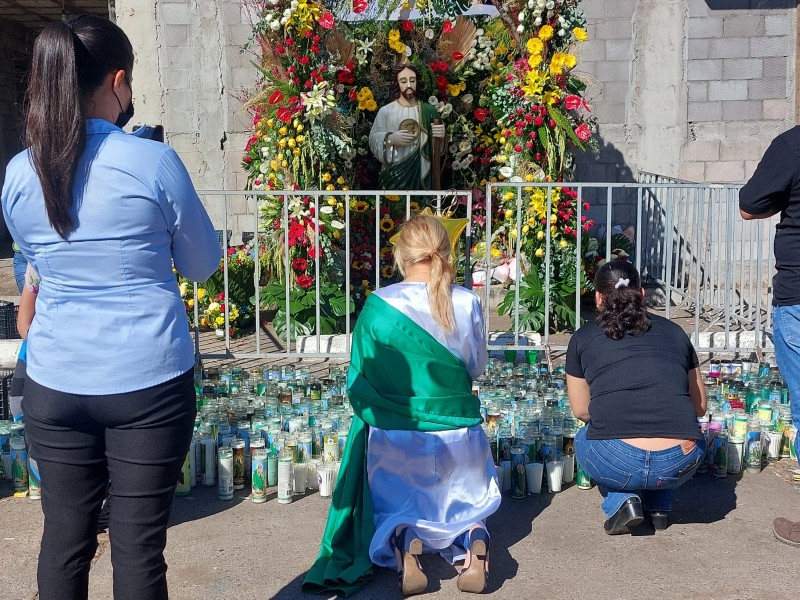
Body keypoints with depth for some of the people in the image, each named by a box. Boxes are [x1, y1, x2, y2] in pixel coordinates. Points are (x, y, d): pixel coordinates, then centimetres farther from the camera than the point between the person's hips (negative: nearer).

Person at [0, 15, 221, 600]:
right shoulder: (154, 162, -12)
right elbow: (203, 263, 2)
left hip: (55, 384, 4)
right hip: (149, 381, -3)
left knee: (64, 537, 16)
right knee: (138, 545, 6)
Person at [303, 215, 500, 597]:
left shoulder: (377, 305, -11)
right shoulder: (467, 303, -10)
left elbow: (358, 381, -2)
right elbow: (477, 368, 5)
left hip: (393, 439, -1)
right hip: (458, 436, 1)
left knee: (393, 513, 24)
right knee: (462, 511, 25)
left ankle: (402, 542, -12)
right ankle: (473, 539, -10)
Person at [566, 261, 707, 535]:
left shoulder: (583, 338, 12)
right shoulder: (674, 332, 17)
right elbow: (700, 407, 23)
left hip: (616, 465, -3)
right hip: (681, 465, 3)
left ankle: (621, 501, 9)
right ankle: (659, 507, 20)